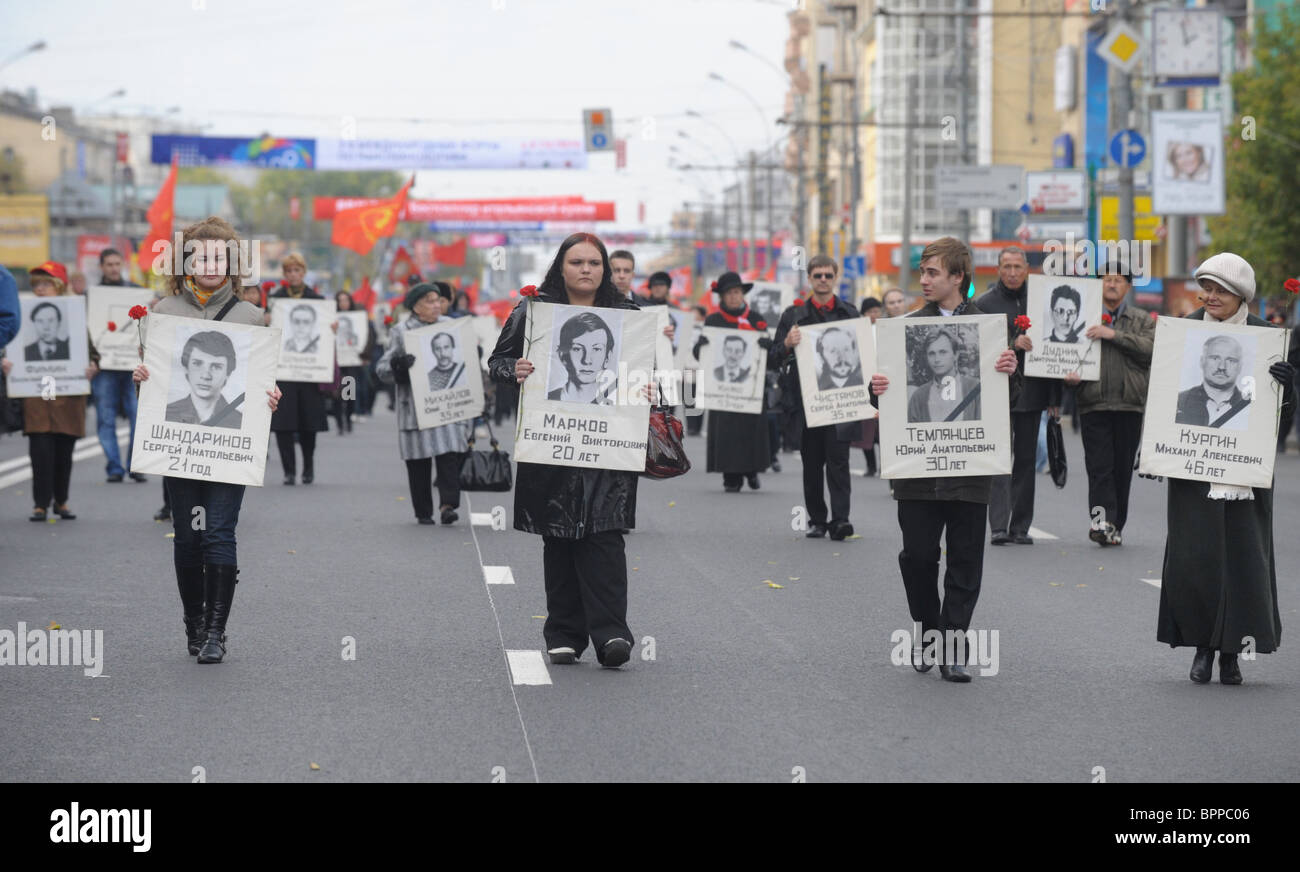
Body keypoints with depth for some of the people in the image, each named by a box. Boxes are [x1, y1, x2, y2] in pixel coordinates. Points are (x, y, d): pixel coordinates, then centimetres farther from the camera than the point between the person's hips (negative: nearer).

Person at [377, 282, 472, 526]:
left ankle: (448, 504, -14)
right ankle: (423, 512, 8)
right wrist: (398, 364, -22)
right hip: (416, 407, -2)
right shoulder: (400, 332, 3)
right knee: (418, 460, 0)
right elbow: (382, 369, -2)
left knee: (450, 452, -11)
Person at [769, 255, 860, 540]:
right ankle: (816, 520, 15)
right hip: (806, 400, 1)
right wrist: (787, 345, -16)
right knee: (811, 462, 6)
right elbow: (772, 360, 5)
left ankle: (840, 520, -11)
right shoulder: (794, 315, 8)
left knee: (838, 460, -9)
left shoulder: (850, 314, 9)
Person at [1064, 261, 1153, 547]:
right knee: (1099, 466, -11)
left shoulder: (1142, 320, 11)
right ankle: (1102, 521, -20)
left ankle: (1115, 526, 13)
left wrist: (1114, 334, -14)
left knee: (1123, 468, 5)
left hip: (1130, 405, 1)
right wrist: (1071, 376, -10)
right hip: (1093, 403, -1)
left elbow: (1150, 349, -7)